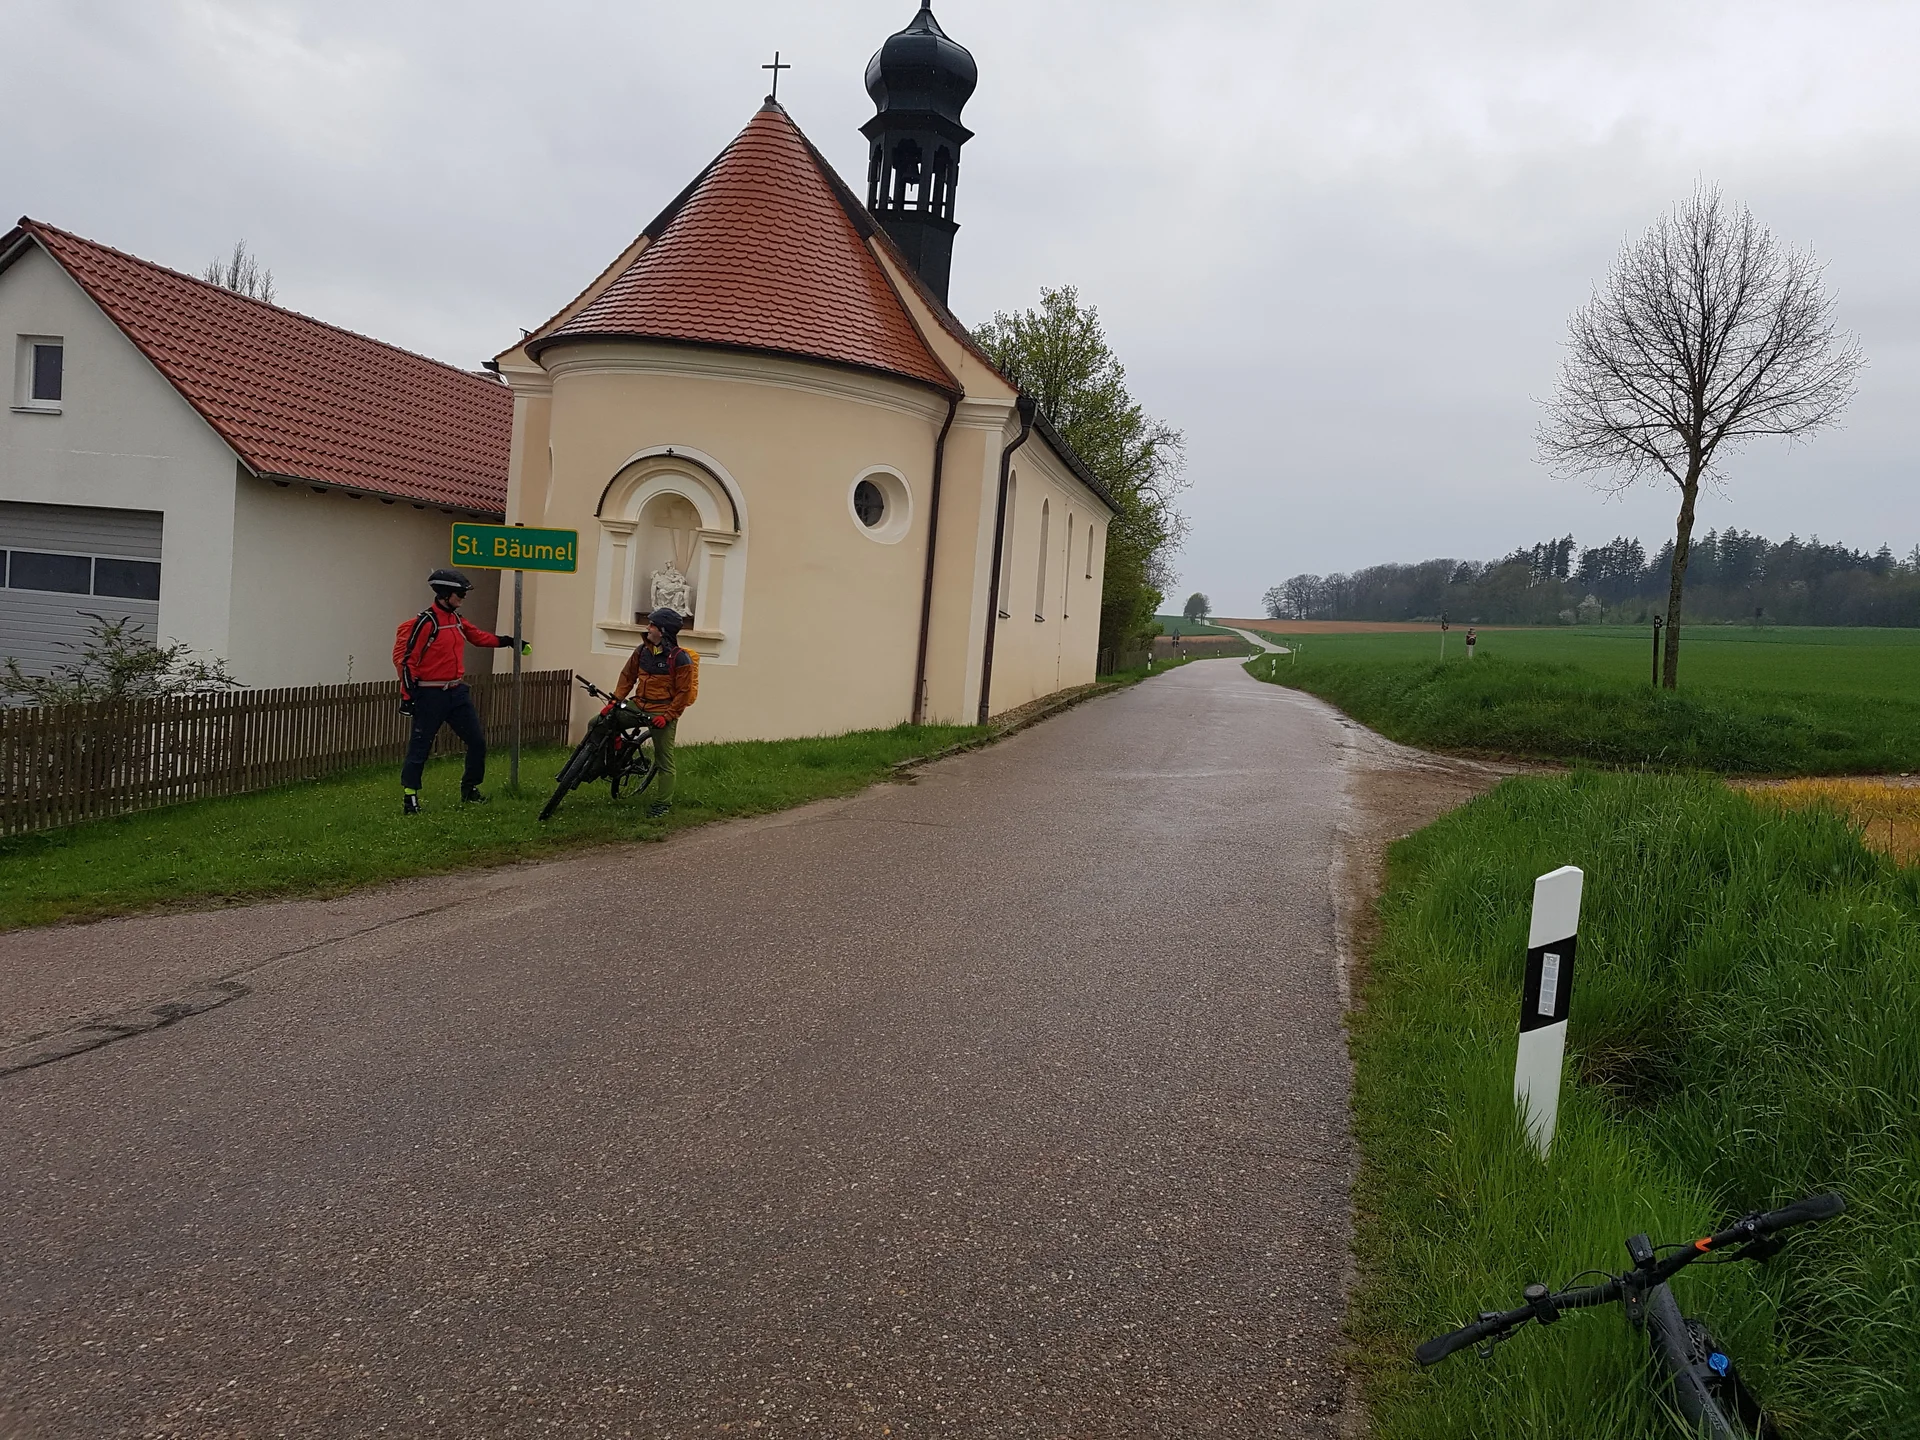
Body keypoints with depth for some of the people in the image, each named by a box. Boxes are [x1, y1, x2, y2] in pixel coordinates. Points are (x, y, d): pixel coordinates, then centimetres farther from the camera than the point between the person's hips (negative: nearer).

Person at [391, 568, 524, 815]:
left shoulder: (456, 619, 10)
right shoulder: (425, 622, -15)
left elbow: (478, 636, 28)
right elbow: (404, 658, -17)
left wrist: (507, 641, 25)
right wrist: (408, 694, -19)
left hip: (457, 692, 8)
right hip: (431, 696, -8)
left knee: (478, 741, 9)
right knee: (420, 747, 0)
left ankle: (469, 790, 22)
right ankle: (409, 797, 9)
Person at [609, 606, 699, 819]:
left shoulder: (680, 658, -16)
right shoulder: (642, 650, 2)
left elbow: (684, 692, -13)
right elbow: (627, 676, 9)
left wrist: (668, 716, -17)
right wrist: (614, 701, 1)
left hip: (662, 713, -6)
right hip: (639, 706, 6)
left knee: (664, 761, 2)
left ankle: (662, 803, 12)